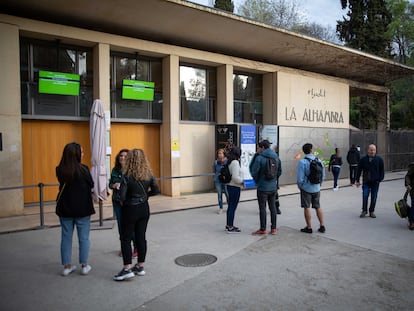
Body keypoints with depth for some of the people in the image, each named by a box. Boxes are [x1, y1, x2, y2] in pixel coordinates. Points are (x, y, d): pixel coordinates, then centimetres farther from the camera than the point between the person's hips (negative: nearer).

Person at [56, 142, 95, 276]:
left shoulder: (59, 170, -5)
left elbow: (63, 184, 8)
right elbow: (91, 185, -5)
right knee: (83, 238, 9)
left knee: (66, 237, 13)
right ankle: (84, 266, 18)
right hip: (82, 209, -3)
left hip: (65, 209, 4)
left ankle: (67, 266, 21)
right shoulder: (83, 169, -17)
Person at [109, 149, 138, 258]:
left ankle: (136, 248, 16)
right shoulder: (115, 170, 7)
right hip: (117, 201, 5)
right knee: (120, 224, 12)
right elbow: (110, 183, 14)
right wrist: (114, 185, -8)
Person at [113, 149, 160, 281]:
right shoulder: (148, 174, -2)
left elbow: (122, 196, -20)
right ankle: (140, 266, 21)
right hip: (144, 208, 5)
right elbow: (156, 190, 2)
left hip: (130, 209, -5)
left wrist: (123, 201, 1)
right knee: (141, 237, 12)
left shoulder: (127, 176, -17)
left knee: (125, 239, 5)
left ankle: (127, 269, 4)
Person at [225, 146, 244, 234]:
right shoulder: (235, 162, -18)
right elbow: (235, 177, -23)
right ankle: (230, 228, 5)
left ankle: (228, 225, 27)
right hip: (235, 187, -9)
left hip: (229, 186, 9)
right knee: (233, 207, -2)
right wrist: (242, 181, -7)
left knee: (230, 206, 17)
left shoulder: (229, 162, 9)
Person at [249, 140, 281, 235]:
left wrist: (257, 182, 4)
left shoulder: (259, 158, -15)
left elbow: (254, 172, -14)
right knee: (272, 207, 13)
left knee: (262, 208, 2)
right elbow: (279, 171, 8)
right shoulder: (276, 157, 4)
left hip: (263, 187, -6)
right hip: (273, 187, 6)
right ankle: (273, 228, 19)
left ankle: (263, 229, 8)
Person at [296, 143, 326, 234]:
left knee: (307, 208, 6)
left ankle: (309, 227, 12)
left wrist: (300, 187, -1)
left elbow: (300, 178, -17)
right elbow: (323, 176, 5)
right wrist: (319, 185, 16)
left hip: (306, 188, -4)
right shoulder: (318, 161, -1)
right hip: (316, 188, 5)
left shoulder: (302, 162, -15)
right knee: (318, 207, 16)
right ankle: (322, 226, 21)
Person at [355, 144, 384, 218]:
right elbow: (359, 170, 4)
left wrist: (380, 179, -3)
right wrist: (357, 180, 2)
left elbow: (382, 170, 8)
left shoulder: (379, 159, 3)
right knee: (365, 196, -7)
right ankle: (364, 211, 8)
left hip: (375, 182, 1)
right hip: (366, 182, -1)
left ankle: (372, 212, 18)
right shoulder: (363, 159, 1)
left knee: (374, 198, 6)